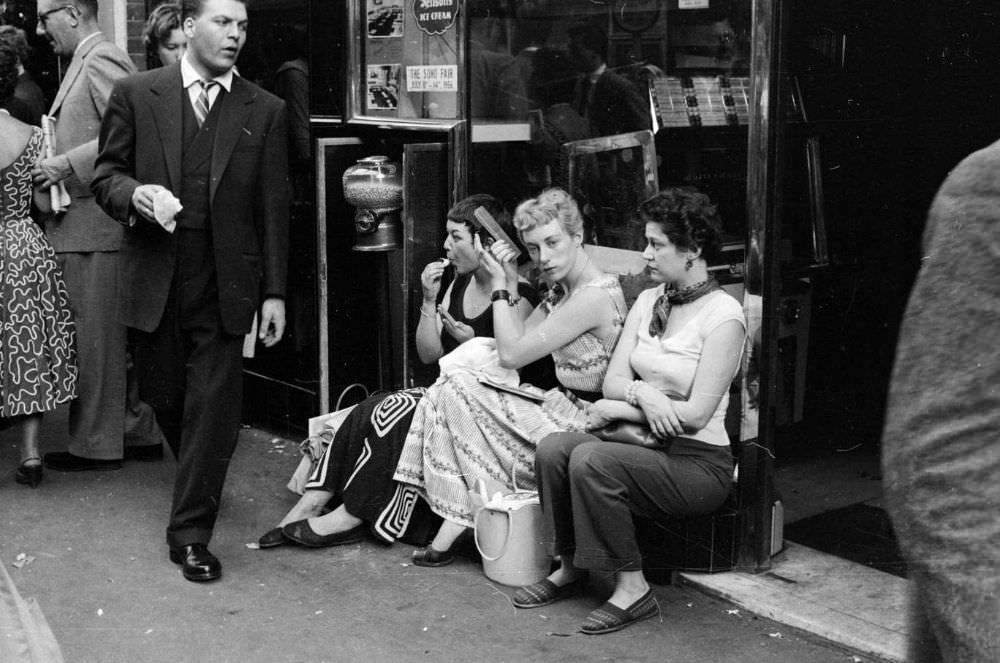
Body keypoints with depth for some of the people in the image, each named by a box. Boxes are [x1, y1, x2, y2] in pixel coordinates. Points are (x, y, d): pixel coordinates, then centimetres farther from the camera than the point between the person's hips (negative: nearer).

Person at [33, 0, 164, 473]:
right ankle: (138, 432, 21)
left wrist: (66, 164, -19)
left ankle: (96, 446, 7)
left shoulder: (101, 60, -12)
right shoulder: (86, 63, 19)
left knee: (94, 339, -2)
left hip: (94, 225, -10)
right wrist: (56, 161, 11)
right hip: (81, 225, 10)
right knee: (117, 339, 14)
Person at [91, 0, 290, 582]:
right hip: (155, 281, 1)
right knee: (166, 398, 12)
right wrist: (134, 194, -17)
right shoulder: (137, 95, 3)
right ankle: (200, 484, 41)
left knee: (214, 407, -4)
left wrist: (275, 292, 0)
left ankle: (192, 531, 6)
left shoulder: (265, 110, 4)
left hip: (226, 285, -1)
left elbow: (273, 207, 4)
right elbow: (106, 174, 7)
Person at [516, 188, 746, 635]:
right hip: (646, 446, 7)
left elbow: (695, 414, -17)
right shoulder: (648, 301, 10)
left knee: (590, 459, -30)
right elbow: (612, 380, 6)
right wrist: (641, 393, -18)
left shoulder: (723, 315, -13)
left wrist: (619, 409, -10)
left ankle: (632, 588, -16)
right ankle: (570, 568, -2)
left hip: (699, 462, -7)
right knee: (552, 448, -18)